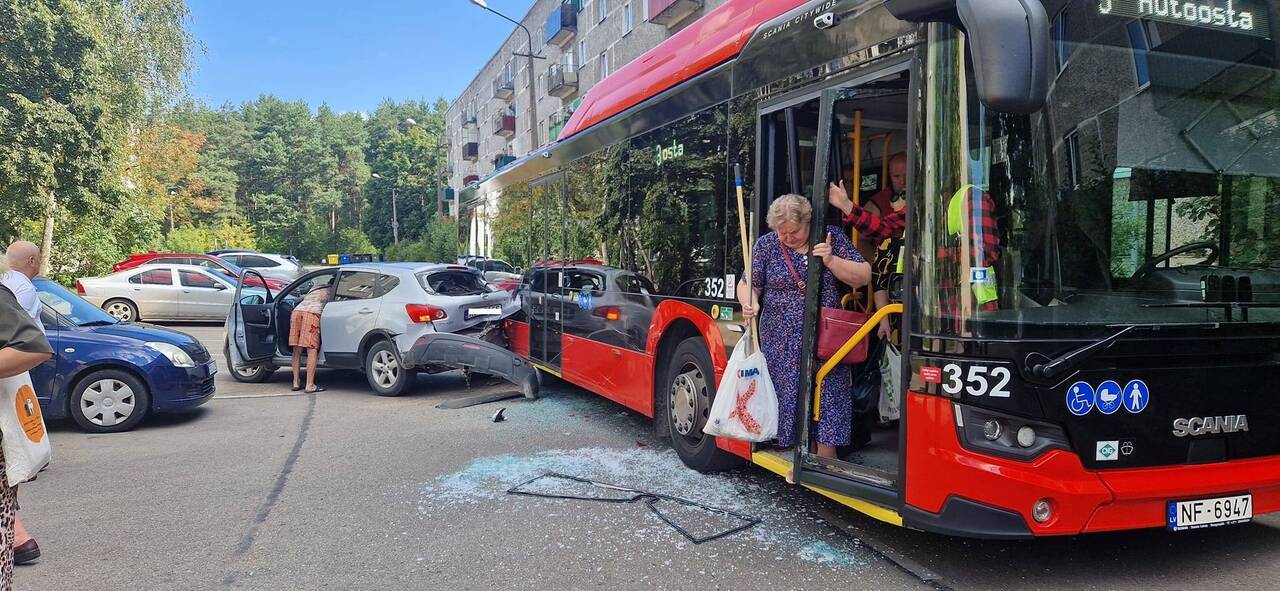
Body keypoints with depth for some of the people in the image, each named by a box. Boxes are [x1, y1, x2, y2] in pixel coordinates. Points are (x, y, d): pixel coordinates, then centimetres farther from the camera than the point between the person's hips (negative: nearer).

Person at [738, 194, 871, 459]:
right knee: (791, 396, -1)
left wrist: (831, 261, -14)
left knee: (828, 396, -5)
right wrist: (749, 304, -13)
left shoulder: (832, 237, 3)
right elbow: (748, 284, 10)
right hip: (782, 343, 1)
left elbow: (863, 277, 1)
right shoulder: (766, 244, 5)